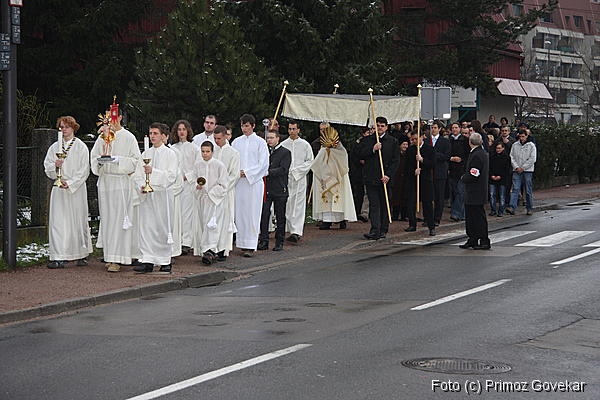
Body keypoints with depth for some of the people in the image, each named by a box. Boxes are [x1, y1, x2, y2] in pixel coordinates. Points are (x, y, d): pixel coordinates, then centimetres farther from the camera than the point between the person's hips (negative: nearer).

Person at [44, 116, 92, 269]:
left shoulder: (81, 147, -1)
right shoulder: (54, 147, 11)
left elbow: (84, 170, -5)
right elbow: (47, 167, 10)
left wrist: (70, 183, -13)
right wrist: (55, 166, -12)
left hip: (76, 189, -3)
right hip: (58, 188, 3)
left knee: (78, 220, 1)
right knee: (58, 221, -4)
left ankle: (82, 255, 13)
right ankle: (59, 257, -6)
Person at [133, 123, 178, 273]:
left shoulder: (170, 154, 0)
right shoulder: (145, 154, 12)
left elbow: (171, 176, -11)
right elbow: (138, 174, 10)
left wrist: (153, 171, -21)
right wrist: (141, 186, -9)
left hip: (163, 194, -4)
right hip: (147, 195, 4)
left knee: (163, 229, 1)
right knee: (146, 227, -2)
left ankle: (165, 261, 9)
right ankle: (147, 261, -2)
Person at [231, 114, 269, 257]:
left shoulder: (260, 142, 1)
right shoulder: (236, 142, 12)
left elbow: (263, 163, -4)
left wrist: (246, 172, -10)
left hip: (254, 181, -4)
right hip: (239, 181, 4)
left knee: (252, 212, -6)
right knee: (240, 212, 2)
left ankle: (251, 245, -7)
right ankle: (242, 243, 8)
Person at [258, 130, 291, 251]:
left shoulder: (285, 152, 0)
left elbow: (283, 169, -11)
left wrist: (268, 172, -19)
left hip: (280, 189, -3)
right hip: (266, 189, 3)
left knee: (280, 217, 4)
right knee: (264, 215, -3)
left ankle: (279, 242, 12)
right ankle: (263, 241, 2)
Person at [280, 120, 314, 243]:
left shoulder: (305, 145, 4)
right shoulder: (283, 144, 8)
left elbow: (310, 161, 4)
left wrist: (297, 170, -7)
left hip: (299, 178, -2)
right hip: (285, 178, 2)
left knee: (298, 206, -8)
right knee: (287, 205, 1)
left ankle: (296, 231, -15)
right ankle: (291, 229, 9)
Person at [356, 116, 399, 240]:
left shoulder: (393, 141, 4)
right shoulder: (368, 140, 9)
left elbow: (395, 160, 0)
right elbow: (360, 154, 2)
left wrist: (388, 175, -10)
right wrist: (373, 149, -12)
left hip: (385, 178, -1)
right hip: (371, 178, 1)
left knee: (385, 205, 5)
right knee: (374, 205, -4)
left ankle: (383, 230, 13)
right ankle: (375, 231, -9)